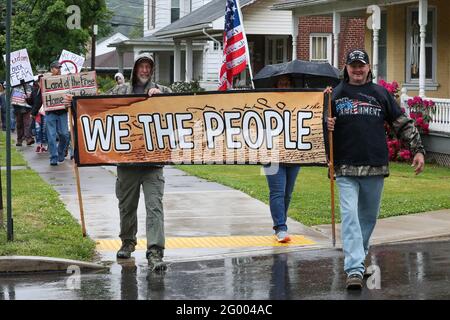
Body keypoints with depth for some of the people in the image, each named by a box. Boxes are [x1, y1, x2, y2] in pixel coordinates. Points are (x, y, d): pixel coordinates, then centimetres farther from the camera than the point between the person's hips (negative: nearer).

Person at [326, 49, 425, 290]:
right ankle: (355, 269, -17)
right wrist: (325, 125, -12)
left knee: (369, 217, 14)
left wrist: (418, 150, 5)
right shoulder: (336, 95, 5)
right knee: (349, 216, -12)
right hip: (346, 169, -2)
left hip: (375, 167, 2)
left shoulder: (381, 94, 9)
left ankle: (359, 255, 34)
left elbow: (403, 124, 12)